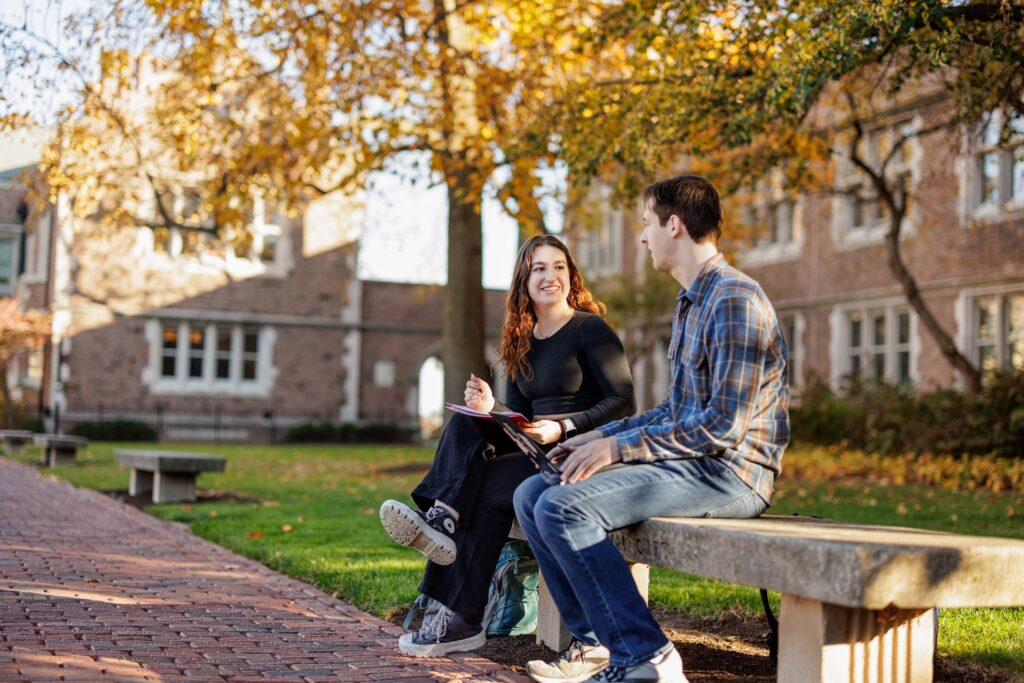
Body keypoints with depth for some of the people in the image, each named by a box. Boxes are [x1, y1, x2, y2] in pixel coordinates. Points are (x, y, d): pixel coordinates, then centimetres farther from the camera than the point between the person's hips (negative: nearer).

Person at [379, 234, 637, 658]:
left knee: (490, 486, -28)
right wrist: (490, 411, -6)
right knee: (465, 424, -19)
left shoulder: (590, 330, -3)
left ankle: (462, 621, -23)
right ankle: (441, 521, -36)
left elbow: (624, 402, -11)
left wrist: (563, 427, -22)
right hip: (537, 450, 6)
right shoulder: (521, 342, 17)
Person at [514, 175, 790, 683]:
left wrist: (619, 447, -17)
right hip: (689, 462, 10)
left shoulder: (735, 299, -15)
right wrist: (600, 436, 10)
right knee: (532, 494, 3)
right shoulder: (690, 302, 18)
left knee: (563, 507, -24)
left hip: (729, 472, -10)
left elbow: (723, 426, -22)